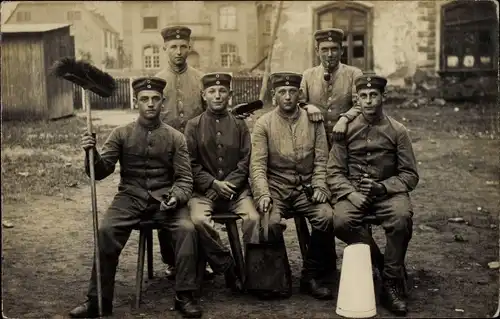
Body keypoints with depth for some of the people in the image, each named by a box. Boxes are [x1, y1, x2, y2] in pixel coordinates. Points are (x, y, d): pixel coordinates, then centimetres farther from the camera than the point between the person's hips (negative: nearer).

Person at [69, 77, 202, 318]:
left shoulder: (175, 138, 6)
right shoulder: (121, 134, 6)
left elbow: (184, 179, 2)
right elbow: (100, 172, 1)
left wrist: (175, 197, -19)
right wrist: (91, 153, -21)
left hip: (164, 198, 0)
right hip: (130, 197, 0)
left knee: (187, 229, -28)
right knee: (105, 231, -26)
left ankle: (184, 297, -14)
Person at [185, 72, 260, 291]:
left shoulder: (239, 125, 11)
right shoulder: (193, 125, 7)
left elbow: (246, 160, 5)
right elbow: (191, 164, 2)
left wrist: (229, 184, -9)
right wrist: (213, 183, -11)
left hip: (235, 188, 1)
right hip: (204, 190, -1)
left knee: (253, 218, -27)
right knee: (199, 220, -30)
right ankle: (229, 268, -15)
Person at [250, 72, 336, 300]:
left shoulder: (313, 121, 7)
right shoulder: (263, 124, 1)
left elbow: (321, 160, 6)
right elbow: (257, 164, -5)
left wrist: (319, 187, -10)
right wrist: (263, 194, -19)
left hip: (306, 188, 2)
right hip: (276, 188, -1)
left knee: (326, 216, -27)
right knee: (272, 222, -31)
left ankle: (311, 277, -9)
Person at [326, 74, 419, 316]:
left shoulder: (397, 131, 3)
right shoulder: (346, 130, 5)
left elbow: (410, 175, 1)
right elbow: (334, 172, 4)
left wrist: (383, 187, -16)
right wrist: (351, 193, -15)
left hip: (388, 191, -1)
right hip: (353, 190, 1)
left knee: (402, 219, -33)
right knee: (341, 221, -31)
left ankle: (391, 284, -17)